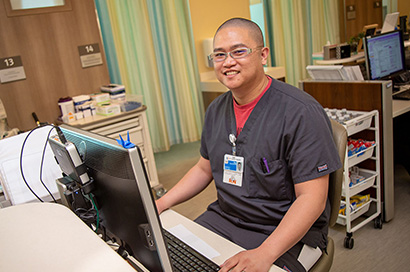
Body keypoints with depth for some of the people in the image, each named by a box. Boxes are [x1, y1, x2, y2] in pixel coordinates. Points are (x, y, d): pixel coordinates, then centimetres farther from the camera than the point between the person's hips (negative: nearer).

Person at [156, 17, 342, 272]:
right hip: (223, 217, 6)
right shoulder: (217, 110, 4)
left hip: (286, 232, -5)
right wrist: (160, 204, 2)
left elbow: (312, 197, -21)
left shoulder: (302, 112, -19)